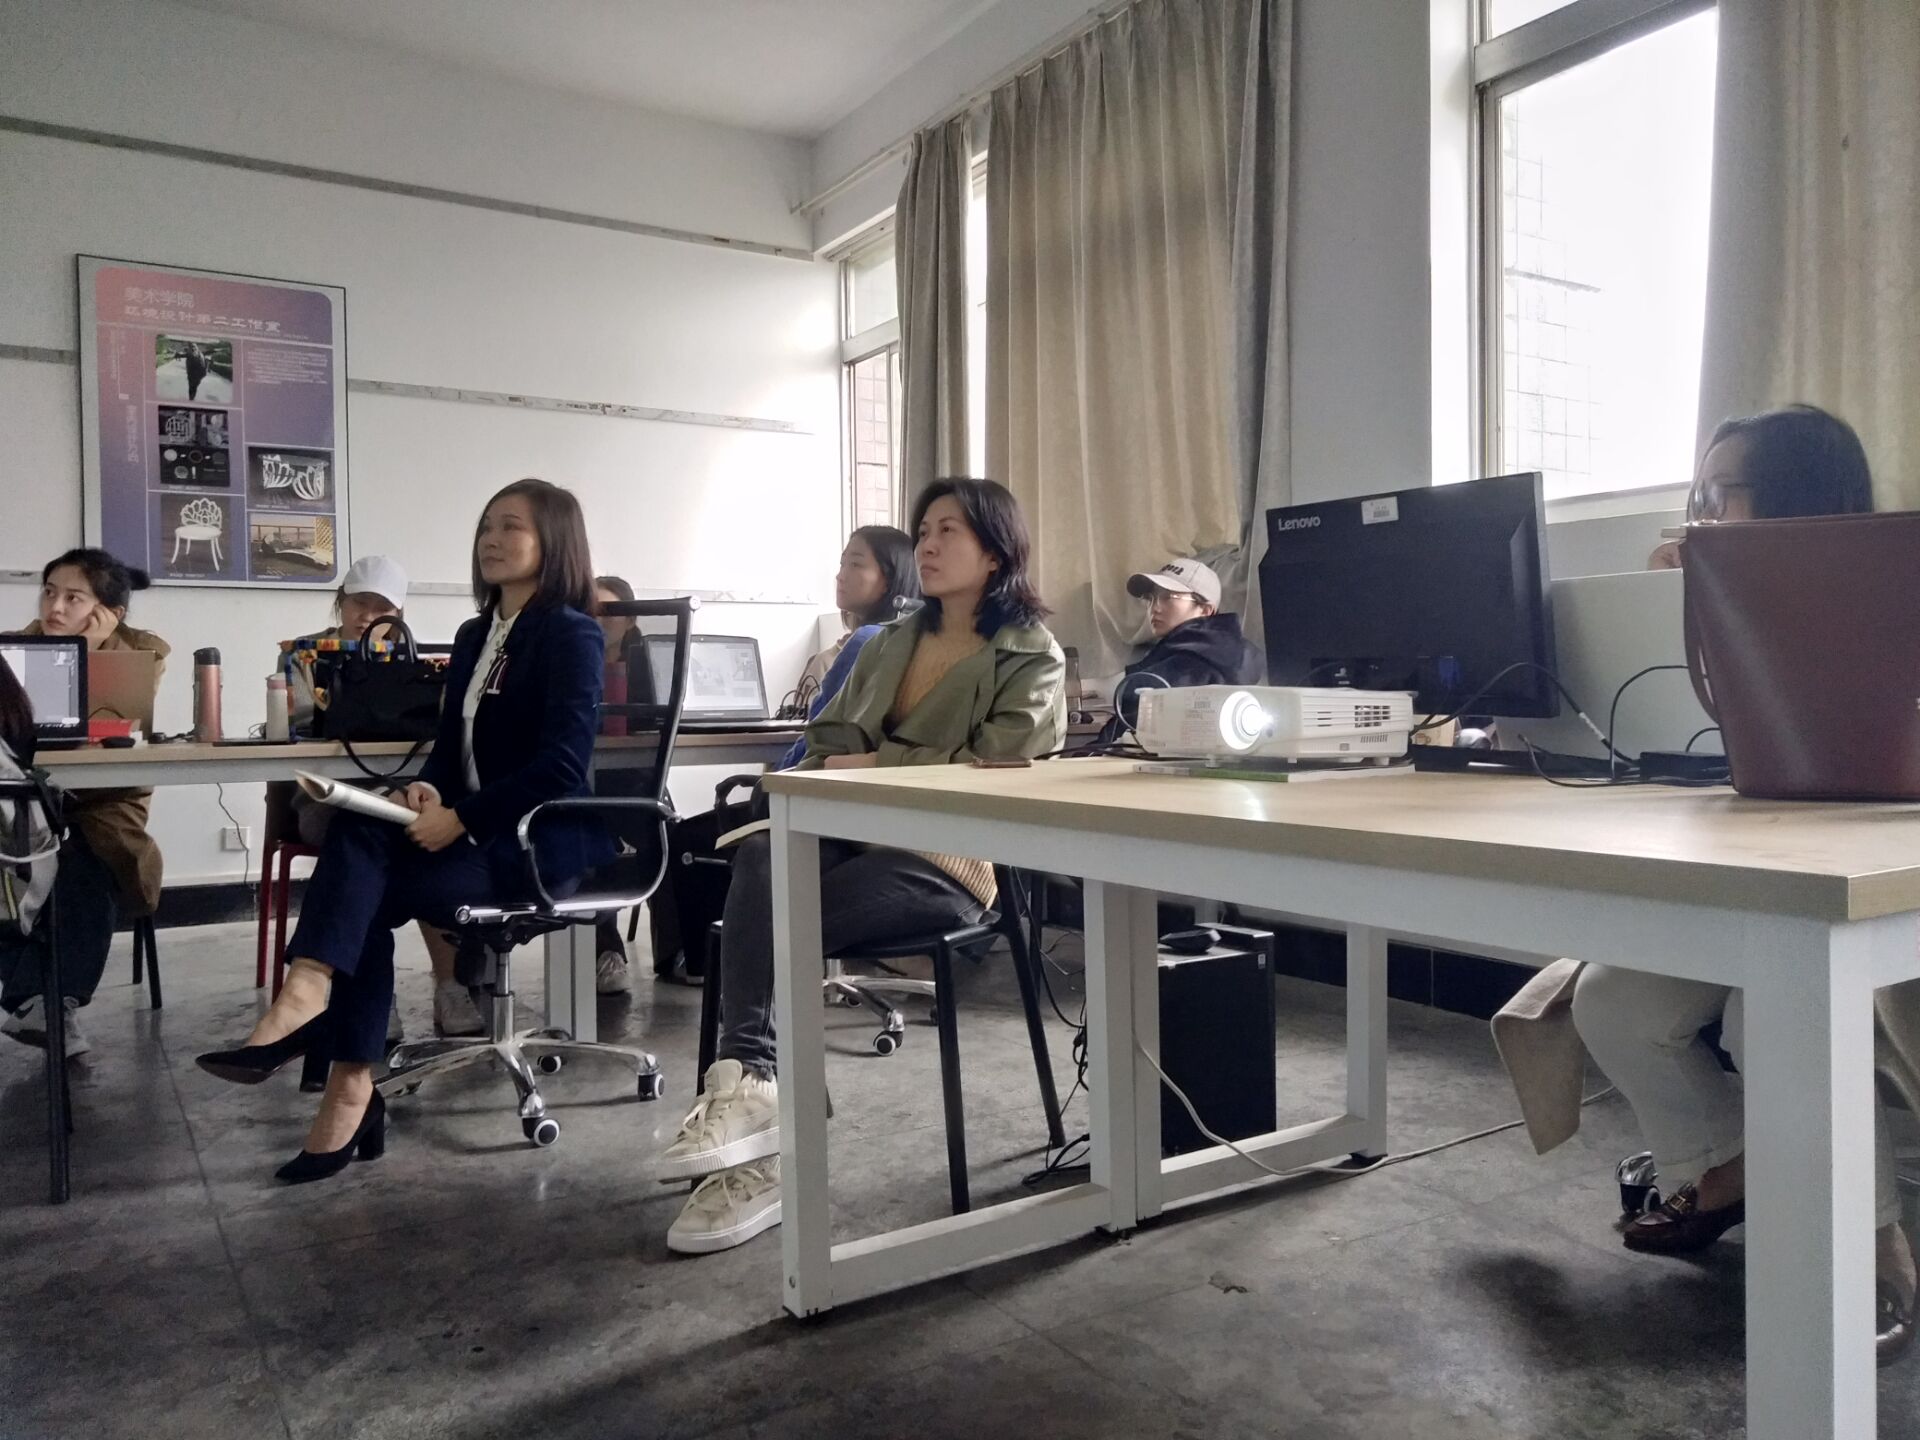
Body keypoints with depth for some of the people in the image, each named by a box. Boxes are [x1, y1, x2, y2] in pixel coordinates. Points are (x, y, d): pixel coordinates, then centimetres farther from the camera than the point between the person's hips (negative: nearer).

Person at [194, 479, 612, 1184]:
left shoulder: (572, 634, -8)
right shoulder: (475, 636, 16)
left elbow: (563, 762, -18)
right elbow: (451, 740, 16)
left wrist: (461, 819, -21)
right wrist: (430, 790, -7)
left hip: (543, 836, -7)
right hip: (474, 827, 7)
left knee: (360, 888, -22)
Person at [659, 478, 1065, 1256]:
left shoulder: (1033, 658, 2)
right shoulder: (892, 642, 23)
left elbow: (994, 769, -11)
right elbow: (827, 740, 19)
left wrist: (876, 768, -11)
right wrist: (825, 783, -5)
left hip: (946, 854, -5)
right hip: (853, 832, 6)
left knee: (775, 924, -27)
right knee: (760, 858, -29)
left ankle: (744, 1087, -19)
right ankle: (750, 1089, -39)